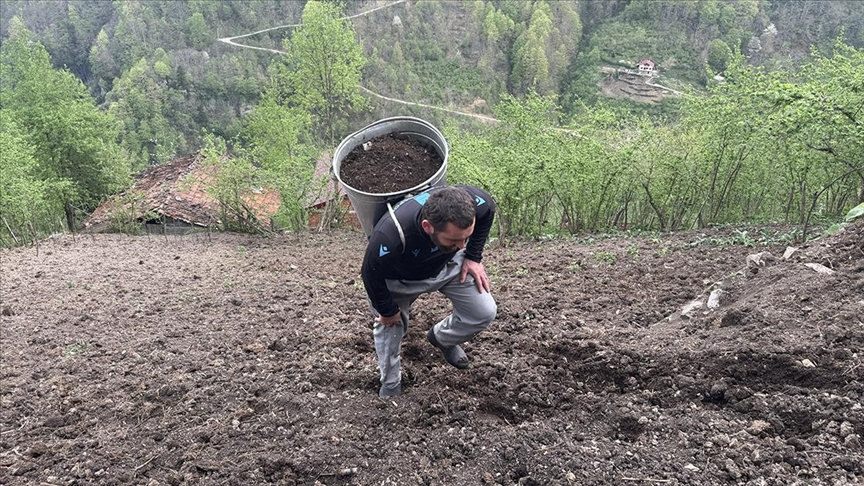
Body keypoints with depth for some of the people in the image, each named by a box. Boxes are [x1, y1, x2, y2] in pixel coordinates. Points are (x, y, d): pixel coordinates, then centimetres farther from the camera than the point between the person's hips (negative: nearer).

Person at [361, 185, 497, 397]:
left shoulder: (472, 202, -38)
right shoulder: (389, 236, -48)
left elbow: (488, 211, -10)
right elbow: (372, 276, -26)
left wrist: (473, 257, -8)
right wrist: (388, 311, -9)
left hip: (448, 263, 3)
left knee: (484, 312, 0)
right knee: (389, 324, 4)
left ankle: (442, 338, 31)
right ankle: (390, 386, 33)